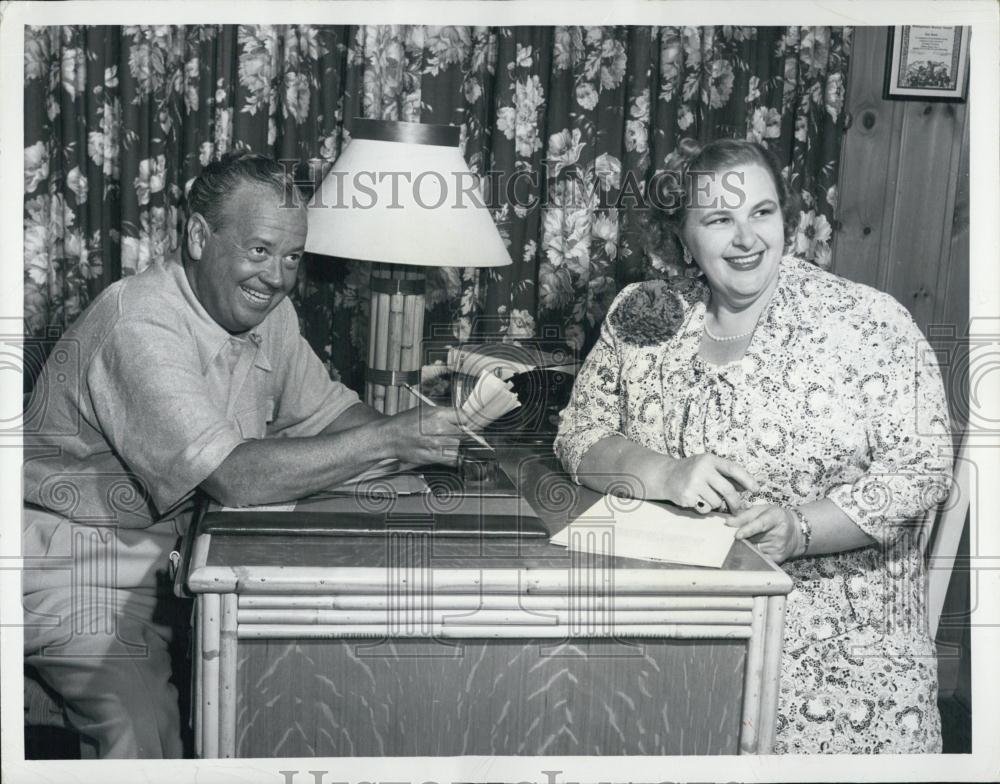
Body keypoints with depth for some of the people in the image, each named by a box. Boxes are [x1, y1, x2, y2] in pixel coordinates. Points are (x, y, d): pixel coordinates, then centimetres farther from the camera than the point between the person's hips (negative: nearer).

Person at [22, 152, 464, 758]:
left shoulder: (269, 311, 1)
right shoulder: (140, 325, -27)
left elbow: (326, 408, 8)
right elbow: (235, 477, -35)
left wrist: (419, 436, -14)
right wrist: (388, 438, -33)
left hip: (172, 558, 7)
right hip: (77, 569, -7)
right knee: (151, 733, -25)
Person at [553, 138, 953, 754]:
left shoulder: (871, 324, -4)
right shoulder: (642, 317, 6)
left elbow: (922, 466, -6)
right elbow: (580, 435, 4)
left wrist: (800, 528, -21)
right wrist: (666, 475, -17)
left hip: (841, 632, -1)